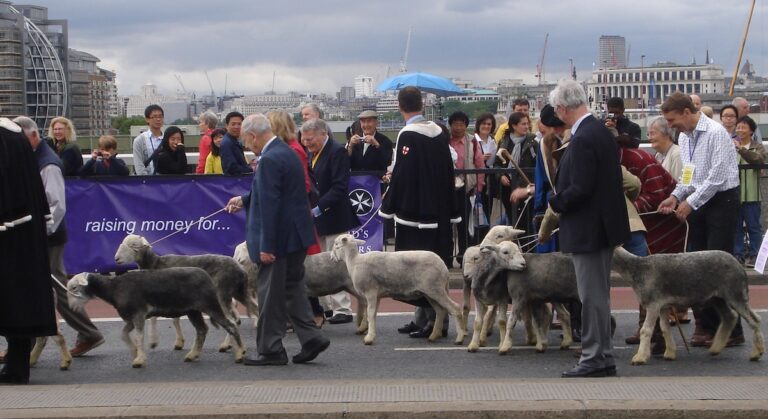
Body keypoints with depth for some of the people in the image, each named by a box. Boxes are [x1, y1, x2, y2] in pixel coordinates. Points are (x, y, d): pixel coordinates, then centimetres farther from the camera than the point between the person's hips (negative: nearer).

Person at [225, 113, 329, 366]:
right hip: (297, 235, 10)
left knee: (270, 295, 0)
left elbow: (270, 205, -23)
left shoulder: (269, 160, -20)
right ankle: (311, 337, 12)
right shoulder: (286, 152, 11)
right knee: (293, 287, 17)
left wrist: (267, 246, -22)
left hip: (279, 240, -9)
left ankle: (271, 350, 8)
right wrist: (244, 200, 31)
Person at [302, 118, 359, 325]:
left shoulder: (337, 152, -14)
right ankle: (328, 305, 14)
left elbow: (339, 188, -20)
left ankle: (343, 309, 0)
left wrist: (318, 208, -23)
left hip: (333, 218, -8)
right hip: (316, 217, 8)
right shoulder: (312, 153, 13)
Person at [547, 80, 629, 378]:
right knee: (599, 294, 16)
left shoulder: (583, 139, -20)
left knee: (592, 296, -4)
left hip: (587, 228, -10)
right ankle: (603, 356, 23)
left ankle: (594, 358, 2)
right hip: (605, 225, 10)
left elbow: (580, 189, -25)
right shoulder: (601, 131, 10)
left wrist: (555, 203, -8)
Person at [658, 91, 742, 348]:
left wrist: (691, 202, -17)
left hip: (721, 200, -8)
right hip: (698, 203, 8)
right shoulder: (684, 137, 10)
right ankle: (705, 325, 12)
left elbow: (717, 176, -19)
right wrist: (676, 196, 1)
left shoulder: (716, 133, -15)